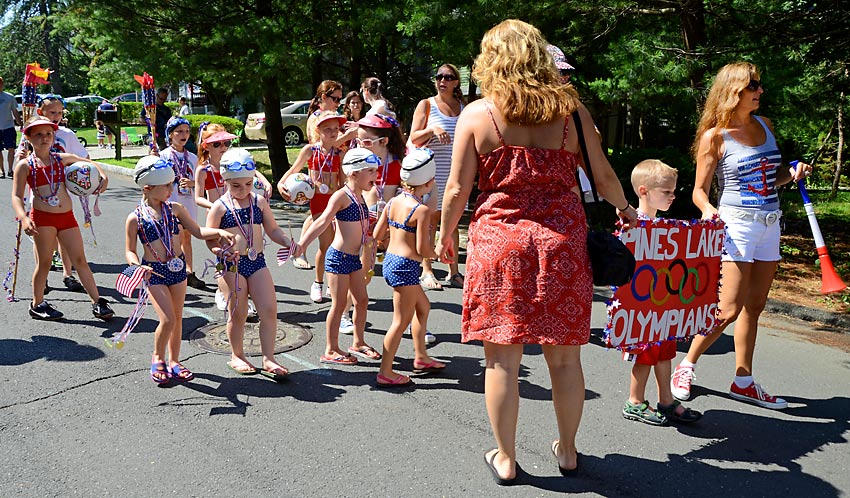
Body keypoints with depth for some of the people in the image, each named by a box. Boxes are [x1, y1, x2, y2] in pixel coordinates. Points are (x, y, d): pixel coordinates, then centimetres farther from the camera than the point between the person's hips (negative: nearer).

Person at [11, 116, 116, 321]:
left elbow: (90, 163, 22)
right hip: (42, 218, -4)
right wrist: (24, 218, -24)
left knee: (80, 259, 5)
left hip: (67, 217, 4)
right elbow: (16, 196, -7)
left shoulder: (62, 159, 9)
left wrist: (102, 175, 2)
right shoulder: (25, 165, -2)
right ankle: (37, 304, 22)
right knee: (44, 262, 5)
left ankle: (97, 302, 8)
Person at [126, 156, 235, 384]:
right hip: (154, 272, -4)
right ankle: (157, 358, 15)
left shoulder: (175, 209, 2)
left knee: (177, 317, 11)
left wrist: (219, 232, -11)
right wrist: (137, 265, -23)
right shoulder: (135, 218, -8)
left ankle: (174, 361, 27)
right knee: (167, 320, -12)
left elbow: (198, 231, 6)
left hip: (178, 268, 4)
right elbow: (130, 251, -3)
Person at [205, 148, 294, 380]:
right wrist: (221, 251, -25)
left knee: (269, 310, -2)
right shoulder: (220, 207, -3)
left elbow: (272, 229, 12)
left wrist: (288, 242, -6)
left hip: (257, 261, 3)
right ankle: (237, 356, 26)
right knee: (238, 313, 5)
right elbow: (209, 239, -5)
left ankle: (268, 359, 7)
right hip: (231, 265, -3)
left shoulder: (259, 201, 8)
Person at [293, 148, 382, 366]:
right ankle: (331, 350, 12)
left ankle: (358, 343, 30)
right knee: (339, 304, -1)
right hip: (339, 257, -8)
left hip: (354, 258, 9)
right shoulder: (341, 196, -15)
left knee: (362, 300, 14)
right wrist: (301, 243, -34)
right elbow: (323, 221, -26)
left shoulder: (359, 196, 10)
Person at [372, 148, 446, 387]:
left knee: (423, 306, 26)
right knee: (401, 321, 3)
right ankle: (385, 373, 10)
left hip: (390, 260, 9)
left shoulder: (393, 202, 4)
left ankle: (421, 357, 38)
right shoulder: (422, 210, -19)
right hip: (406, 267, -9)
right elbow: (422, 249, -19)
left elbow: (377, 234, 8)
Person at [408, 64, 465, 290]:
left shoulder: (462, 107, 14)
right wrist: (432, 129, -20)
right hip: (432, 169, -4)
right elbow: (414, 138, -3)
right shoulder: (426, 105, 2)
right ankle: (426, 271, 5)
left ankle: (453, 272, 11)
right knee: (430, 219, -2)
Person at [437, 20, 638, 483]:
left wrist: (445, 236, 14)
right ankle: (567, 450, 30)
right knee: (564, 356, 14)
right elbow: (604, 176, 8)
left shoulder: (476, 114, -1)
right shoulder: (570, 109, 4)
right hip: (562, 237, 2)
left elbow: (458, 189, -2)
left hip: (498, 239, -2)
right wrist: (624, 209, 27)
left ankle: (505, 458, 19)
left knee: (502, 358, 7)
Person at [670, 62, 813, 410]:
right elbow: (699, 190, -7)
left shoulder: (765, 126, 11)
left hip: (769, 223, 7)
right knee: (730, 309, -9)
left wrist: (793, 173, 2)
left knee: (754, 306, 10)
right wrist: (707, 209, -27)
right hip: (737, 224, -7)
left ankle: (743, 381, 20)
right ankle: (687, 366, 10)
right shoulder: (715, 136, -8)